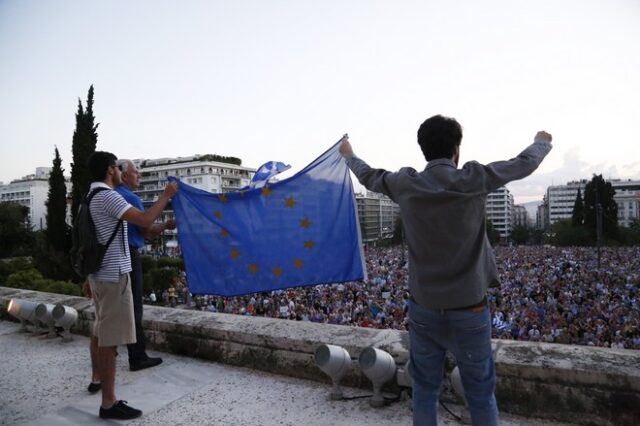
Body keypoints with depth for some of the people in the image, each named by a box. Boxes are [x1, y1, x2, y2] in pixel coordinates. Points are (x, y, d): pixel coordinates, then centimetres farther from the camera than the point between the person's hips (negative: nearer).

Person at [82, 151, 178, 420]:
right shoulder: (108, 197, -16)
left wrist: (89, 278, 24)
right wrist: (166, 196, -12)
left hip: (99, 274, 10)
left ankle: (97, 378, 39)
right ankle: (109, 403, 1)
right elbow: (145, 220, -26)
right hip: (113, 276, -10)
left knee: (100, 329, 23)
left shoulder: (91, 197, 15)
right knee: (110, 337, -6)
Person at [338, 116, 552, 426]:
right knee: (481, 396, 13)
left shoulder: (405, 184, -6)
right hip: (469, 311, -2)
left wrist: (349, 156, 36)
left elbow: (370, 177, 15)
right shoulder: (473, 179, -11)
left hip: (423, 309, 2)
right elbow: (524, 164, 6)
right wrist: (543, 142, 28)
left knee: (424, 391, 16)